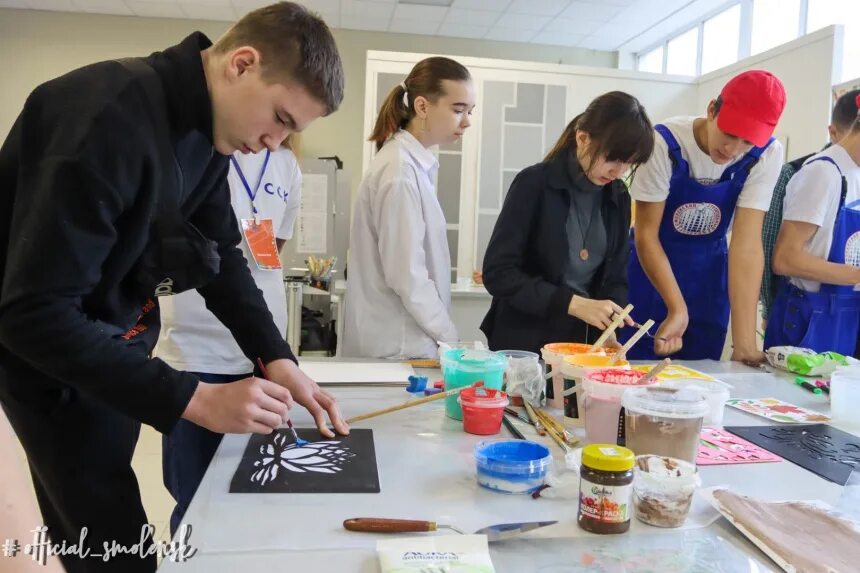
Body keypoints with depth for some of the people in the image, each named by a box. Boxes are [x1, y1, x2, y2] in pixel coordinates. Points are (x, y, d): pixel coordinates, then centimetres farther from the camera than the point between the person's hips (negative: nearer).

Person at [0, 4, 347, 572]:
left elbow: (221, 251, 2)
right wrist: (195, 399, -33)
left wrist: (279, 359, -10)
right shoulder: (108, 116, -30)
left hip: (117, 336, 8)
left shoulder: (208, 125, -3)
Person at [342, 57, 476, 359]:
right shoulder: (400, 171, -18)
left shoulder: (415, 163, 9)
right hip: (396, 348, -8)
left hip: (404, 342, 8)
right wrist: (451, 340, -11)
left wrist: (443, 338, 11)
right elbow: (407, 276, -21)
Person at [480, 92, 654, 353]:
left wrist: (608, 331, -12)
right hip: (525, 345, -4)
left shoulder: (618, 197, 2)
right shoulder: (534, 184, -13)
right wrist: (573, 303, -24)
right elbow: (497, 273, -17)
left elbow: (615, 278, 6)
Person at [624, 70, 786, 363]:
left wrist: (745, 342, -25)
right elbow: (646, 234, -18)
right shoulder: (666, 142, -23)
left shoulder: (768, 154, -16)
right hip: (652, 262, -2)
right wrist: (677, 309, -28)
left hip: (708, 271, 2)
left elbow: (747, 243, -19)